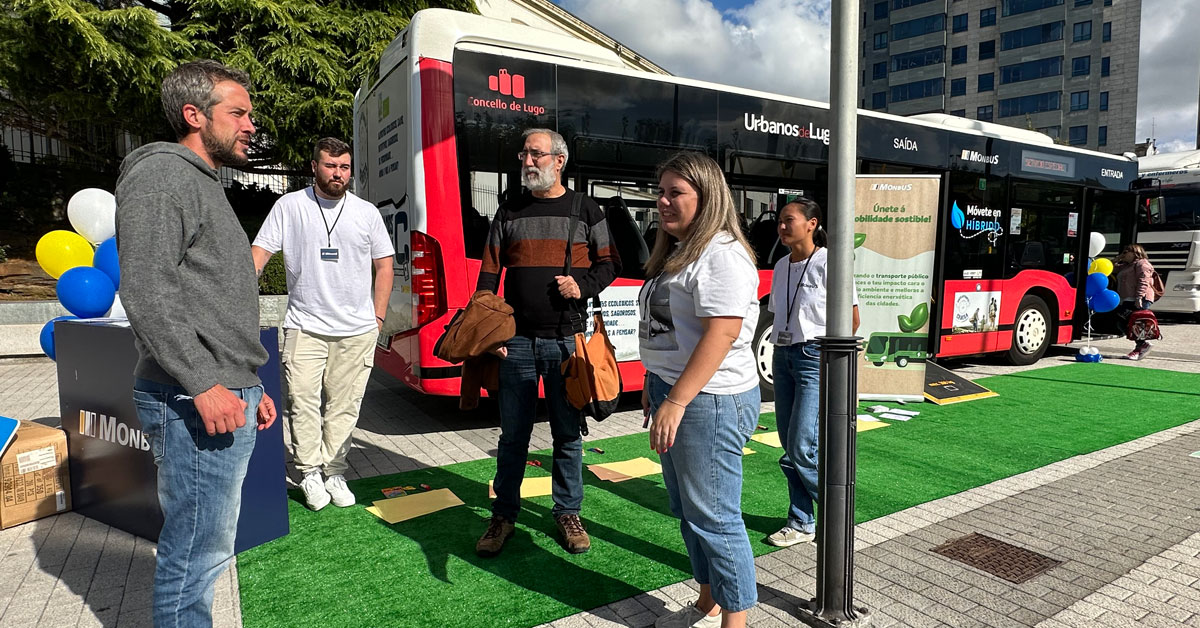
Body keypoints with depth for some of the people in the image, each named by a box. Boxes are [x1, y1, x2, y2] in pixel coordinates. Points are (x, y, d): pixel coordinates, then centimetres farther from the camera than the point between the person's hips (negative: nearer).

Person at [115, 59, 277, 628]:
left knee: (206, 545, 18)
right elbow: (146, 294, -19)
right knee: (197, 549, -1)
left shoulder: (203, 184, 22)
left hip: (226, 399, 10)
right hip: (196, 405, -10)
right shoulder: (161, 175, -8)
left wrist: (250, 385, 20)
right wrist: (203, 384, -22)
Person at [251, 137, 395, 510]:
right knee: (302, 400, -4)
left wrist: (377, 317, 5)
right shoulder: (289, 206, 4)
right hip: (305, 326, -1)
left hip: (357, 330, 1)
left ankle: (334, 473, 16)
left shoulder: (366, 212, 8)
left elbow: (384, 265, 11)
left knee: (344, 405, 5)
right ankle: (310, 474, 10)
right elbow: (259, 251, 2)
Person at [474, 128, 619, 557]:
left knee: (568, 433, 8)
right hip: (517, 340, 1)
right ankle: (504, 515, 24)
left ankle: (568, 513, 24)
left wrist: (583, 285, -11)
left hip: (566, 340, -1)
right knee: (513, 433, 8)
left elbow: (609, 263, 9)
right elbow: (489, 272, 7)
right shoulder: (509, 213, 10)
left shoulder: (586, 211, 6)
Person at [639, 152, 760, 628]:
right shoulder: (678, 253, 15)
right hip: (674, 393, 10)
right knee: (687, 511, 19)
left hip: (708, 401, -10)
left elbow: (721, 334, -25)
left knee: (713, 517, 1)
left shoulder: (721, 255, -16)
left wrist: (676, 402, -27)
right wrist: (655, 386, 21)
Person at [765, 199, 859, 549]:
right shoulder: (781, 266, 11)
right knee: (789, 446, 9)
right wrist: (779, 353, 10)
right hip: (783, 356, 7)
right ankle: (801, 524, 21)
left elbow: (851, 316, -8)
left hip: (815, 358, -7)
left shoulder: (827, 262, -10)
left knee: (802, 448, -9)